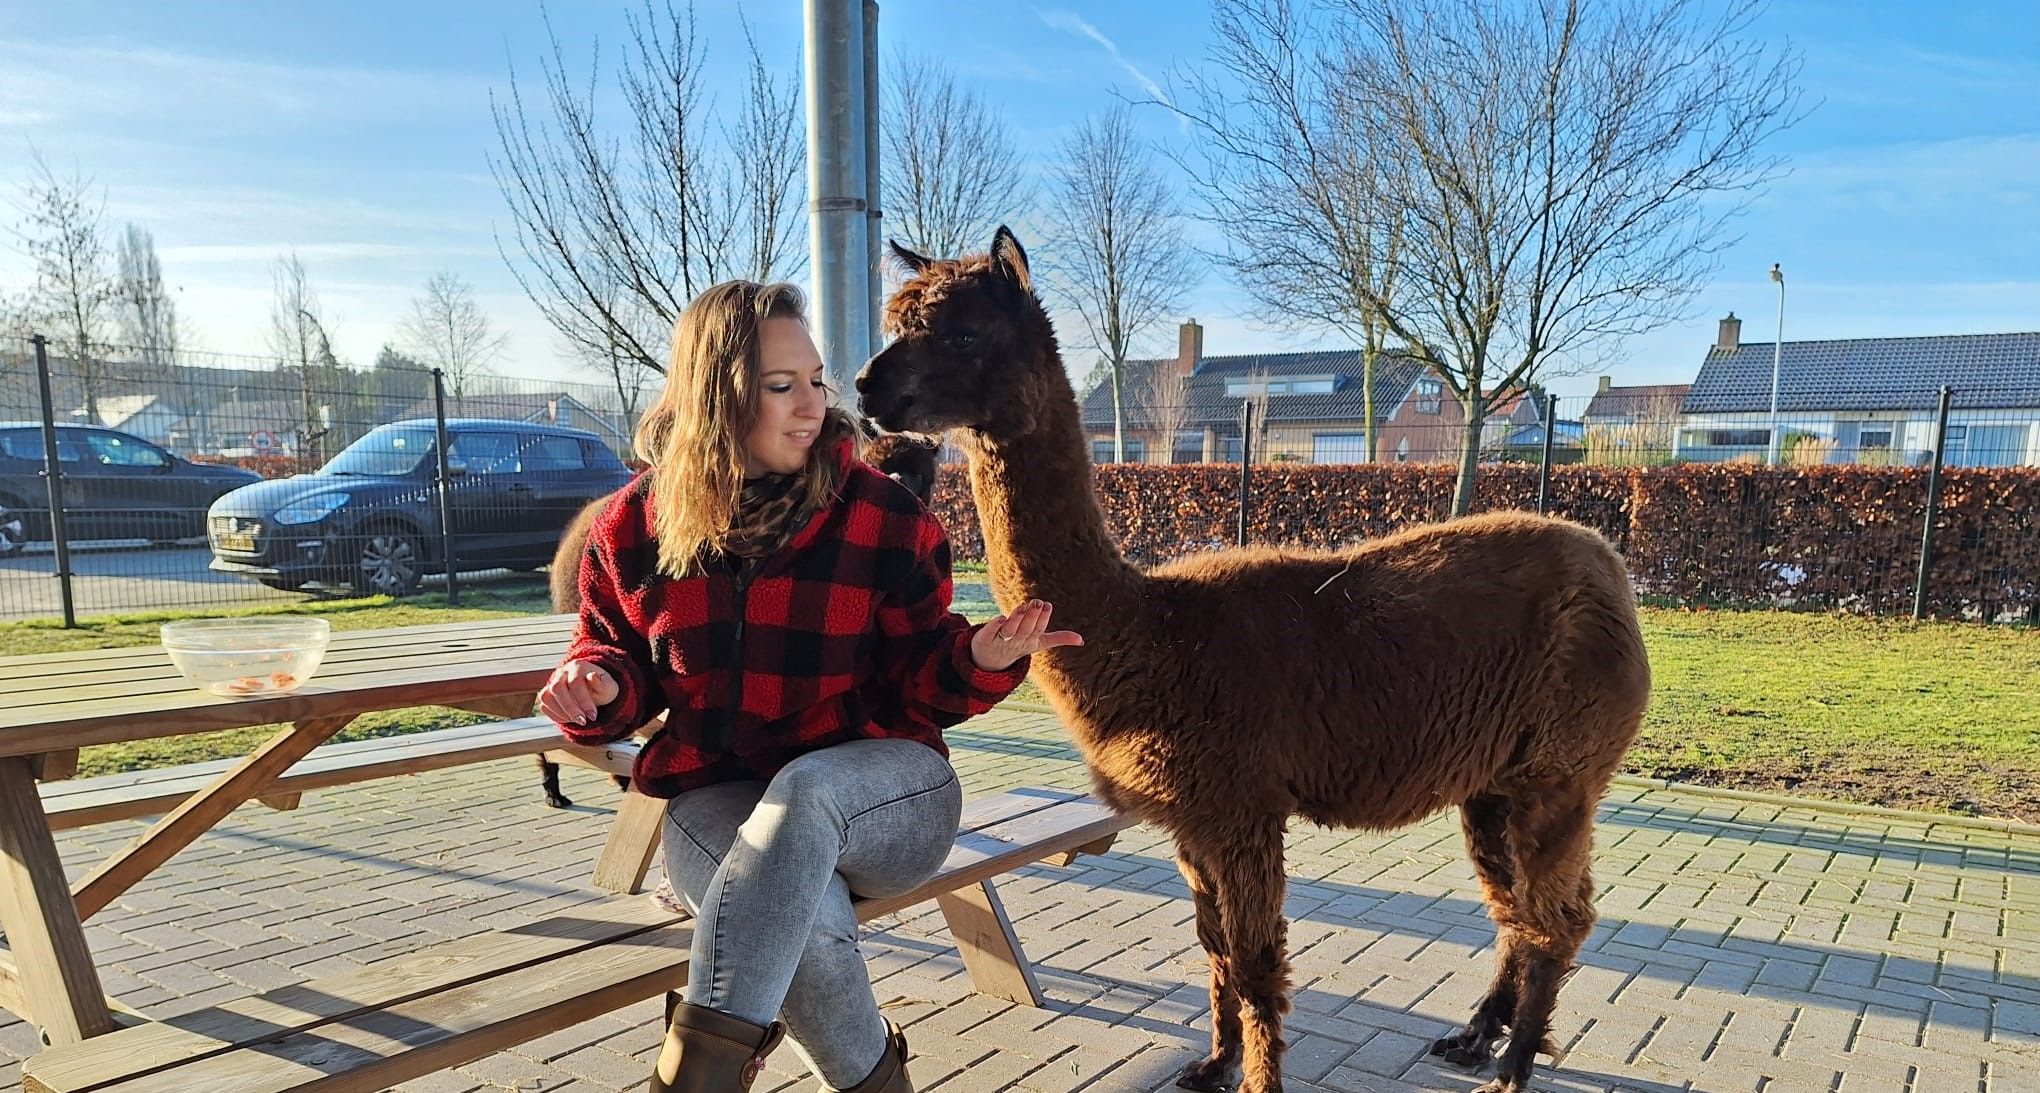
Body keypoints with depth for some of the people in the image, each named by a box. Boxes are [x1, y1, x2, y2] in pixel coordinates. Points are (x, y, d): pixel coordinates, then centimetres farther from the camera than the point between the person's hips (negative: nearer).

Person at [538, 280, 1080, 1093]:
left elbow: (918, 687, 1)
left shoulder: (884, 517, -4)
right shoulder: (636, 526, 2)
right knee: (809, 918, -33)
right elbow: (617, 657, 15)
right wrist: (599, 687, -10)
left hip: (882, 790, -1)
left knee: (806, 788, -38)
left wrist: (977, 661, -22)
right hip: (714, 792, 1)